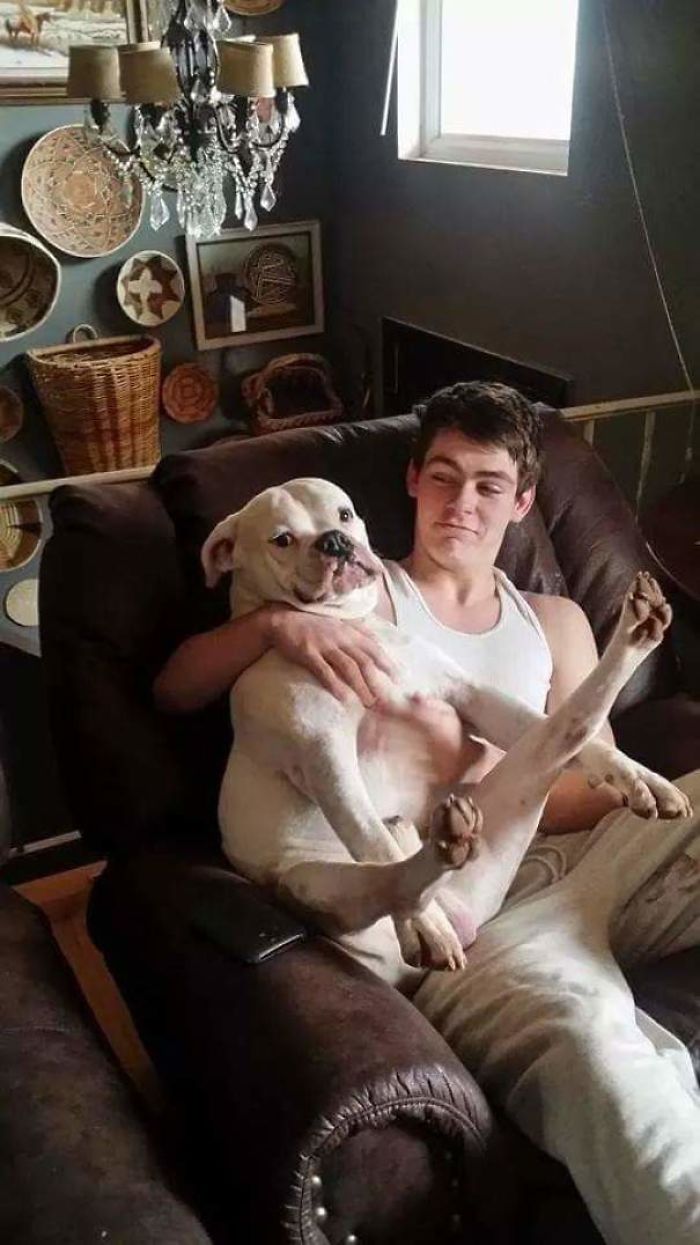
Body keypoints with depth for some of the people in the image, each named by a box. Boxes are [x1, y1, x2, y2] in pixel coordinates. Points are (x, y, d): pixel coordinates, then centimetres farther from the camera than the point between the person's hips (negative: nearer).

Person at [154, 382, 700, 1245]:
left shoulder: (555, 622, 22)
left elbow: (603, 797, 9)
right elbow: (173, 690, 7)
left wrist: (462, 760, -10)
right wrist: (276, 622, -14)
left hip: (572, 861, 4)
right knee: (585, 1029, -38)